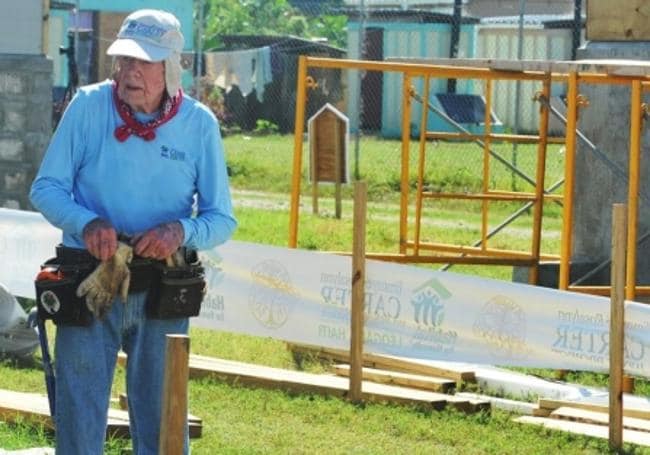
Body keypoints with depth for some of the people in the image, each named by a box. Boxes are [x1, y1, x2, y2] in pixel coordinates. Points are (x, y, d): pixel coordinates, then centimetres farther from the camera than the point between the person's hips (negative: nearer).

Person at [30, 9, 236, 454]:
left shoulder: (199, 124, -4)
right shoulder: (88, 105, -6)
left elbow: (222, 219, 0)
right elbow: (46, 188, -2)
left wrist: (181, 231, -22)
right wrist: (87, 223, -21)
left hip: (162, 294, 1)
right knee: (79, 419, 3)